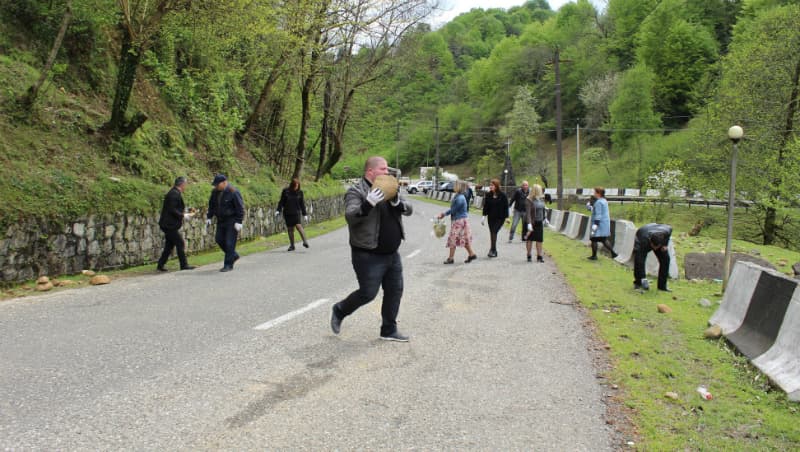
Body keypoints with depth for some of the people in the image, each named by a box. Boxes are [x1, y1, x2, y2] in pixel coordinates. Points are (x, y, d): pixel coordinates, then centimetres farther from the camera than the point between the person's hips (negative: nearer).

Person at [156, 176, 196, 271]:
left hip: (168, 224, 10)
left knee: (169, 245, 13)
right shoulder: (175, 194, -17)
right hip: (170, 225, -10)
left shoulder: (174, 193, 15)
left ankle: (160, 265, 16)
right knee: (179, 243, -4)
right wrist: (183, 216, -14)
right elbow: (172, 210, -23)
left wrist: (183, 214, 14)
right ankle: (184, 265, 2)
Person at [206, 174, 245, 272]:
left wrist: (239, 222, -19)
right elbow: (211, 205, 18)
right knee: (219, 239, 7)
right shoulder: (215, 192, 5)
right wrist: (209, 217, 11)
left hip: (232, 221, -8)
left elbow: (240, 208, -16)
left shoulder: (233, 192, -17)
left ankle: (228, 264, 1)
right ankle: (234, 255, 26)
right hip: (221, 220, 8)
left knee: (229, 243, -7)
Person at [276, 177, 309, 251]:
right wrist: (278, 210, -8)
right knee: (290, 229, 5)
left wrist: (305, 214, 3)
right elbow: (281, 202, 3)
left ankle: (305, 242, -21)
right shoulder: (285, 191, -2)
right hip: (287, 213, 1)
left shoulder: (300, 192, 0)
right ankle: (292, 245, 14)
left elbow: (302, 204, 4)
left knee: (298, 226, -20)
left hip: (296, 212, -1)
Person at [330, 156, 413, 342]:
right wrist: (369, 204, -38)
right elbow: (350, 216, -24)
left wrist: (397, 203, -17)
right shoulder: (356, 192, -10)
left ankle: (389, 330, 23)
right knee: (367, 293, -3)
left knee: (395, 291, 10)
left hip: (392, 254, 7)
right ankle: (339, 311, 23)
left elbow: (409, 209, 5)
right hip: (369, 256, -7)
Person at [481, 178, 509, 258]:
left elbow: (506, 207, -4)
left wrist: (506, 217, -7)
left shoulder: (502, 195, -7)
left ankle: (492, 250, -10)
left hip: (500, 218, -4)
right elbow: (485, 206, 5)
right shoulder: (488, 195, 2)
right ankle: (493, 251, 15)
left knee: (494, 232, -15)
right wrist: (484, 216, 0)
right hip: (491, 218, 4)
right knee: (492, 233, 6)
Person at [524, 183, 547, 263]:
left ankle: (539, 256, 11)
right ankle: (529, 256, 16)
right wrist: (529, 224, -26)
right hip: (531, 222, -6)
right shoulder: (529, 200, -15)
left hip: (539, 222, 6)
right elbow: (528, 213, -21)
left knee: (539, 240, 5)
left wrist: (544, 218, 26)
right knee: (529, 239, 6)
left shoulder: (540, 199, 6)